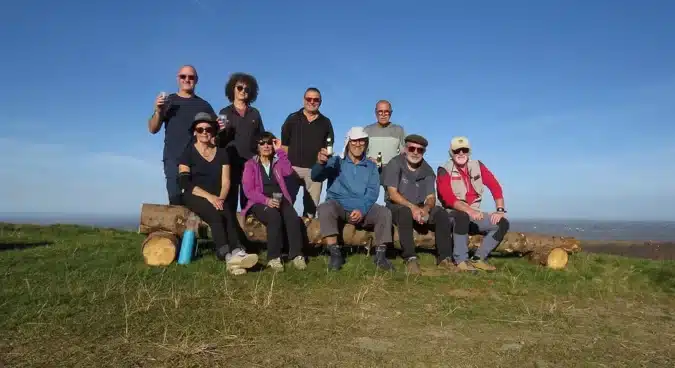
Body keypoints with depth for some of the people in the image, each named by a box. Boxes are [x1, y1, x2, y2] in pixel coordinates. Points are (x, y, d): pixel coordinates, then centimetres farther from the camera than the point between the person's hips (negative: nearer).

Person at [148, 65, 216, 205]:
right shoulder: (168, 101, 13)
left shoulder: (203, 105, 16)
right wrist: (158, 111, -11)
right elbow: (153, 129, 9)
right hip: (173, 158, -1)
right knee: (175, 197, -12)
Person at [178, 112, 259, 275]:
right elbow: (185, 183, -9)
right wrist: (209, 196, -22)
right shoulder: (188, 152, 3)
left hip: (217, 198, 3)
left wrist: (220, 198, -16)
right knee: (216, 214, -34)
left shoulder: (221, 153, 12)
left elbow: (226, 182, 6)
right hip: (194, 197, -3)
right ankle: (231, 255, -47)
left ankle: (234, 254, -46)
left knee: (228, 215, -31)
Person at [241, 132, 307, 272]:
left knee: (293, 217, -31)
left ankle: (296, 255, -30)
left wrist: (280, 151, -3)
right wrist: (266, 200, -20)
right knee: (275, 217, -36)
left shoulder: (278, 161, 19)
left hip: (280, 200, 3)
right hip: (259, 202, -3)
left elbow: (288, 172, -6)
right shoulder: (250, 164, 10)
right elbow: (248, 190, -3)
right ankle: (273, 257, -32)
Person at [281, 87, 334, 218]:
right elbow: (284, 144, 6)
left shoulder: (325, 122, 11)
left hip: (315, 169, 2)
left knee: (311, 205, 6)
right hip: (293, 167, -1)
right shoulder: (292, 118, 7)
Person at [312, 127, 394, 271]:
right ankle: (335, 254, -29)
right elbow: (316, 177, -11)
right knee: (325, 208, -32)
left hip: (363, 208, 2)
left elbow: (372, 192, 0)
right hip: (338, 206, -2)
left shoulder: (371, 166, 13)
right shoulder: (336, 161, 6)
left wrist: (362, 209, -20)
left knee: (385, 212, -22)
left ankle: (380, 255, -14)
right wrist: (320, 163, -36)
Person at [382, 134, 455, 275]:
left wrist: (426, 209, -27)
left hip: (419, 208, 4)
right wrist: (412, 207, -32)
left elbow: (431, 197, -2)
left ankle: (445, 258, -19)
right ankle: (410, 259, -39)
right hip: (396, 207, -4)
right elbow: (393, 194, -16)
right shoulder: (395, 164, -7)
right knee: (405, 212, -38)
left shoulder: (427, 170, 6)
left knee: (441, 213, -22)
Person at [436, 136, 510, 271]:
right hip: (453, 213, -6)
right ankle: (461, 260, -26)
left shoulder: (477, 166, 5)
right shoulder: (444, 170, -11)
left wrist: (500, 209, -11)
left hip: (474, 213, 6)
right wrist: (469, 210, -36)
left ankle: (478, 259, -6)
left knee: (502, 223, -10)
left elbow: (495, 187, 2)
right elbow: (448, 198, -23)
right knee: (462, 217, -39)